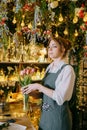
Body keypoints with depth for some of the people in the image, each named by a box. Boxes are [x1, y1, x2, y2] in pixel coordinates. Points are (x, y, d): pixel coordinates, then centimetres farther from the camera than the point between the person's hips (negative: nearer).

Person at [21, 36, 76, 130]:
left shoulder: (67, 69, -15)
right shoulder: (49, 67, 7)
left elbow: (60, 97, -23)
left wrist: (38, 86, -19)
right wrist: (30, 91, -4)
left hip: (58, 115, -7)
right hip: (45, 113, 7)